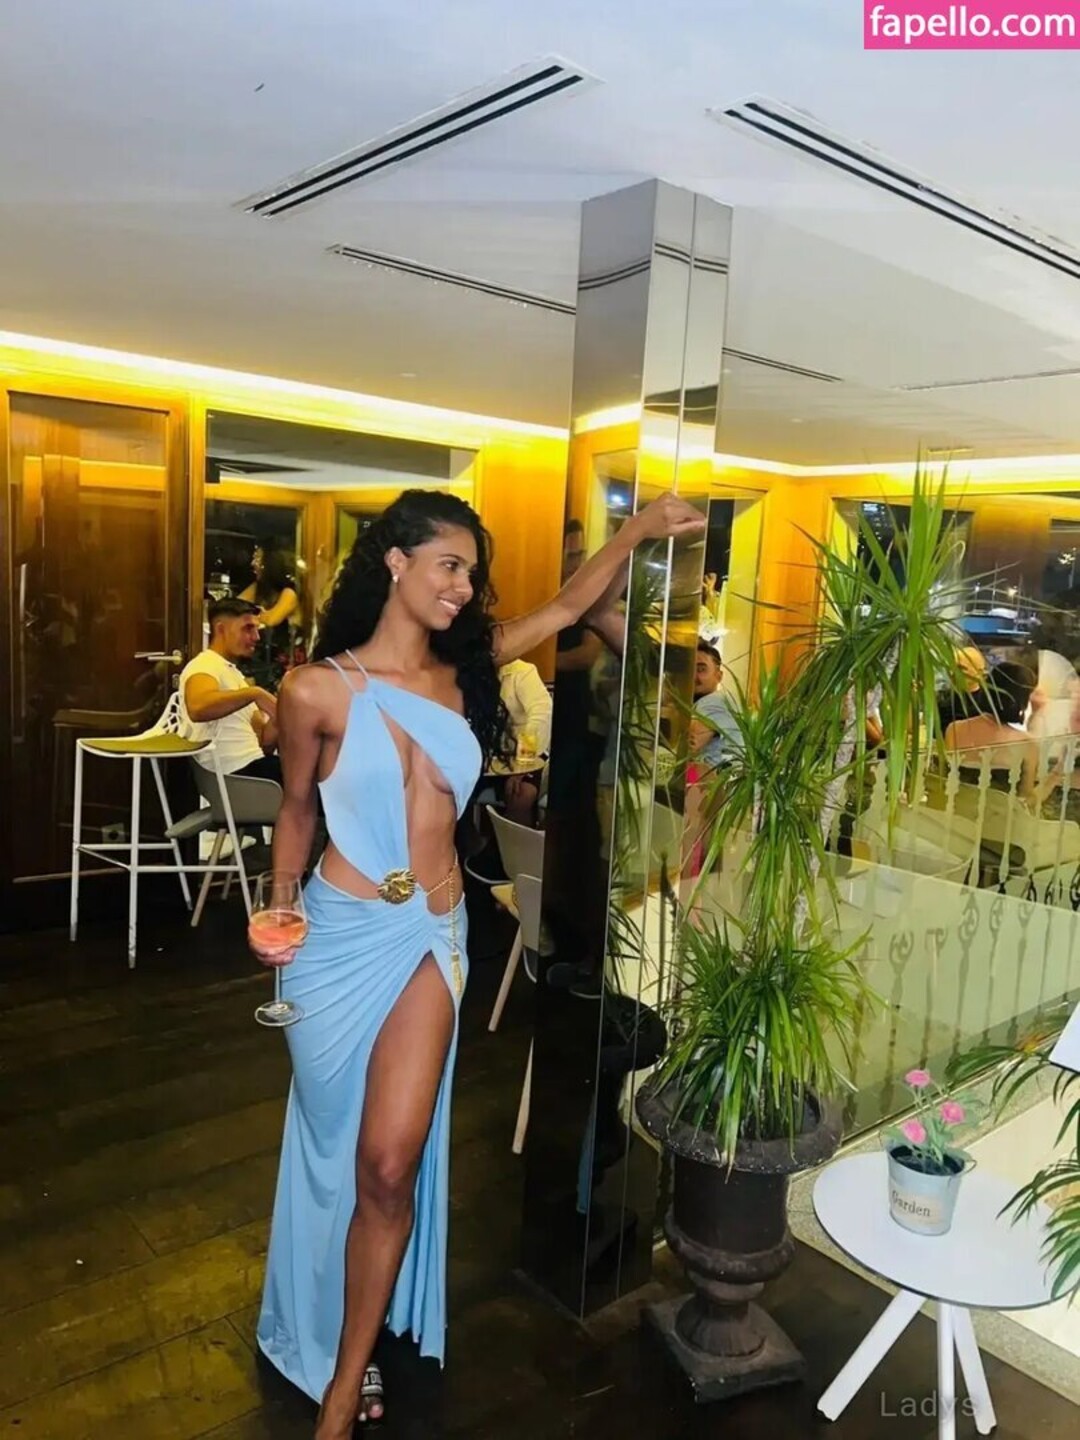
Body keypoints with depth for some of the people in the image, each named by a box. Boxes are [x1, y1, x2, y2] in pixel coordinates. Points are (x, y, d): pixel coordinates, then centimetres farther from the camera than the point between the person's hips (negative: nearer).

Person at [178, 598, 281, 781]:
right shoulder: (205, 664, -4)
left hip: (251, 766, 9)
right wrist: (255, 693, -29)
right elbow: (198, 709, -30)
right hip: (236, 772, -9)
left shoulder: (235, 675, 23)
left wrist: (279, 714, 0)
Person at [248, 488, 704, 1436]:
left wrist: (640, 531, -5)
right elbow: (297, 807, 5)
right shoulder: (318, 690, -9)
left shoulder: (464, 670, 1)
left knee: (392, 1165, -2)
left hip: (431, 936, 2)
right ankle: (326, 1332, 46)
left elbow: (565, 610, 5)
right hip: (340, 934, -2)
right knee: (336, 1148, 16)